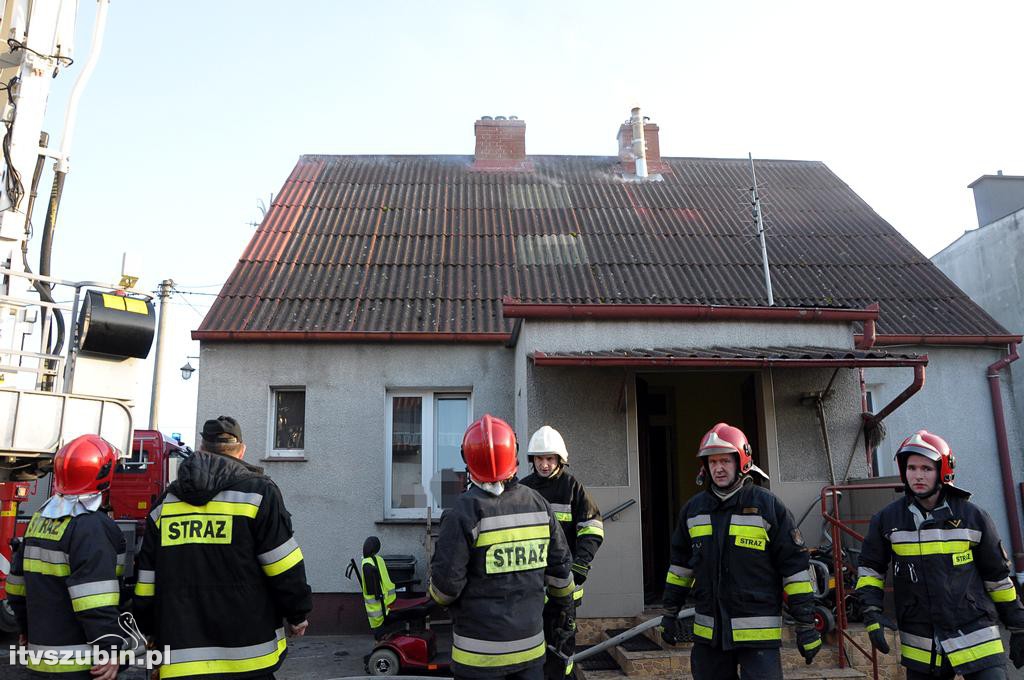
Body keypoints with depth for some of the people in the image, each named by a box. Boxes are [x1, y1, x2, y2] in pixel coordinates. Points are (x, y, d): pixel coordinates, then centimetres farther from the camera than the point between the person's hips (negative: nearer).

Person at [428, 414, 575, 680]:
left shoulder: (465, 511, -17)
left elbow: (446, 582, -15)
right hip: (530, 643, 4)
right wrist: (564, 608, 21)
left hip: (479, 648, -4)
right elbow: (560, 567, 6)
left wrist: (438, 596, 8)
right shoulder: (538, 504, -2)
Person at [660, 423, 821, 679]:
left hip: (758, 632, -4)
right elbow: (680, 562, 16)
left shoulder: (768, 505, -6)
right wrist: (670, 613, 17)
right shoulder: (693, 509, 7)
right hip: (708, 631, 5)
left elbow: (794, 566, -4)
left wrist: (806, 624, -5)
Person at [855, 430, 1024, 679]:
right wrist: (872, 613, -4)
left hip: (974, 636, -1)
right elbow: (869, 568, 8)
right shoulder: (887, 519, -1)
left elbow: (998, 575, 7)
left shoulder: (973, 517, -1)